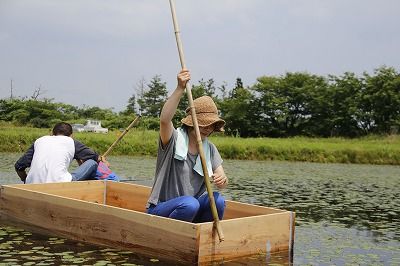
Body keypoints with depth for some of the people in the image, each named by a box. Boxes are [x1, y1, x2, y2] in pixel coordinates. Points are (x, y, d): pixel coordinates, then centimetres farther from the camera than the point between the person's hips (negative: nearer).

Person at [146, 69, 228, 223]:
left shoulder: (210, 149, 7)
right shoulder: (174, 140, -9)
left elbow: (222, 183, 2)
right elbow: (164, 120, -32)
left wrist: (221, 180, -23)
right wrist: (180, 89, -42)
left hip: (192, 210, 5)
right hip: (160, 209, -5)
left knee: (217, 200, -22)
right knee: (190, 204, -35)